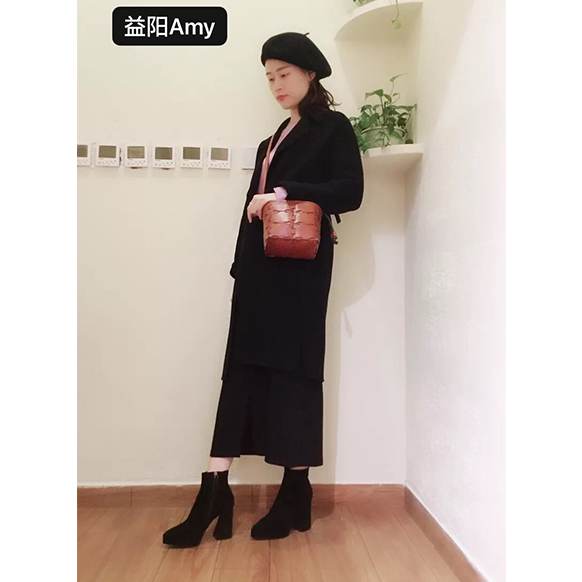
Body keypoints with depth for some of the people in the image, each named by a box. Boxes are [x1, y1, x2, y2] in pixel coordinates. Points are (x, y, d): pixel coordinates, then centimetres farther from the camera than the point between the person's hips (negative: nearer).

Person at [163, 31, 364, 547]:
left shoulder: (334, 127, 4)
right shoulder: (278, 136, 24)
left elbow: (351, 192, -9)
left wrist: (287, 192, -18)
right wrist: (243, 265, 12)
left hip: (300, 265, -7)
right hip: (260, 265, 7)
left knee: (292, 369, -3)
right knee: (243, 368, 0)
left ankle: (296, 492, 11)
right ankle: (215, 492, 3)